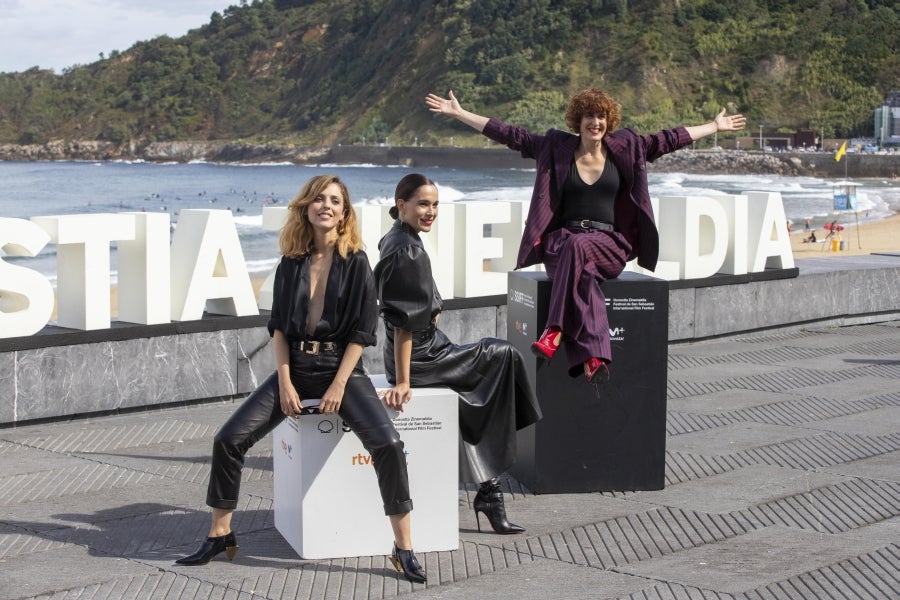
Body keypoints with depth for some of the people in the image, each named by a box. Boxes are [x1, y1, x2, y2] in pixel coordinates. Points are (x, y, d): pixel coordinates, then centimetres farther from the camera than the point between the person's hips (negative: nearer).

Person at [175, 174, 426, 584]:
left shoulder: (355, 262, -3)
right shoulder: (291, 263, 6)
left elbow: (362, 331, -6)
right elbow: (278, 326, 7)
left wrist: (338, 387, -13)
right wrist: (285, 382, -5)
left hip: (340, 367, -3)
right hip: (295, 366, 4)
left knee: (388, 444, -25)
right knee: (229, 439, -9)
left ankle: (404, 547, -15)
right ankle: (219, 535, 8)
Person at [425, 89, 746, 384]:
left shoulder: (625, 148, 11)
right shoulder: (556, 147, 8)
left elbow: (668, 139, 18)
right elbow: (510, 134, 7)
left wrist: (715, 126, 22)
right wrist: (458, 113, 4)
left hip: (609, 243, 0)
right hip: (562, 238, 0)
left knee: (578, 248, -36)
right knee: (582, 272, -35)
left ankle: (556, 331, -43)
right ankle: (593, 358, -46)